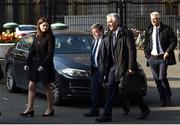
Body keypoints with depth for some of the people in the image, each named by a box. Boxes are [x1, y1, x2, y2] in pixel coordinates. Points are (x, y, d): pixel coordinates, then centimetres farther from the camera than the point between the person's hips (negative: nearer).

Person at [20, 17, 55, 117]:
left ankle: (50, 109, 13)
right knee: (31, 86, 4)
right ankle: (30, 109, 9)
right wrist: (27, 63, 3)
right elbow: (32, 51, 11)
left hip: (46, 65, -6)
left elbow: (50, 53, -13)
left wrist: (43, 65, -19)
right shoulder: (37, 37, 10)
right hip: (35, 63, 6)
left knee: (47, 86, 2)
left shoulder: (50, 37, -8)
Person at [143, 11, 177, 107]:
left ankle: (168, 99, 7)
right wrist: (147, 55, 6)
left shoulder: (166, 29, -3)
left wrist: (168, 52, -11)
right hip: (152, 58, 4)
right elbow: (145, 44, 17)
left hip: (163, 57, -4)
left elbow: (174, 41, -2)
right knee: (157, 79, 4)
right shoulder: (148, 30, 9)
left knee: (162, 78, -11)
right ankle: (163, 100, 13)